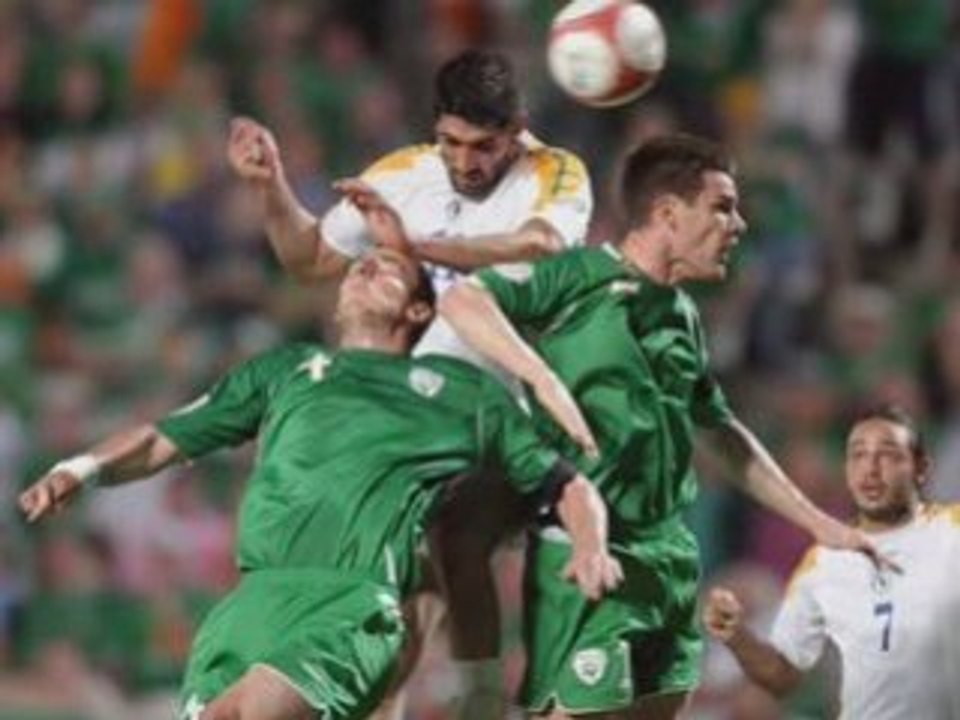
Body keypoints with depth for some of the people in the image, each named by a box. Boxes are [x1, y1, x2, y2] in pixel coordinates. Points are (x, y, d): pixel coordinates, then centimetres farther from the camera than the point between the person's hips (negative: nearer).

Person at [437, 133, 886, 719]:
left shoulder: (684, 318, 16)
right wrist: (546, 379, -30)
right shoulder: (582, 277, -7)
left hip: (671, 555, 8)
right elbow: (462, 300, -18)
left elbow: (725, 433, 27)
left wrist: (819, 524, 28)